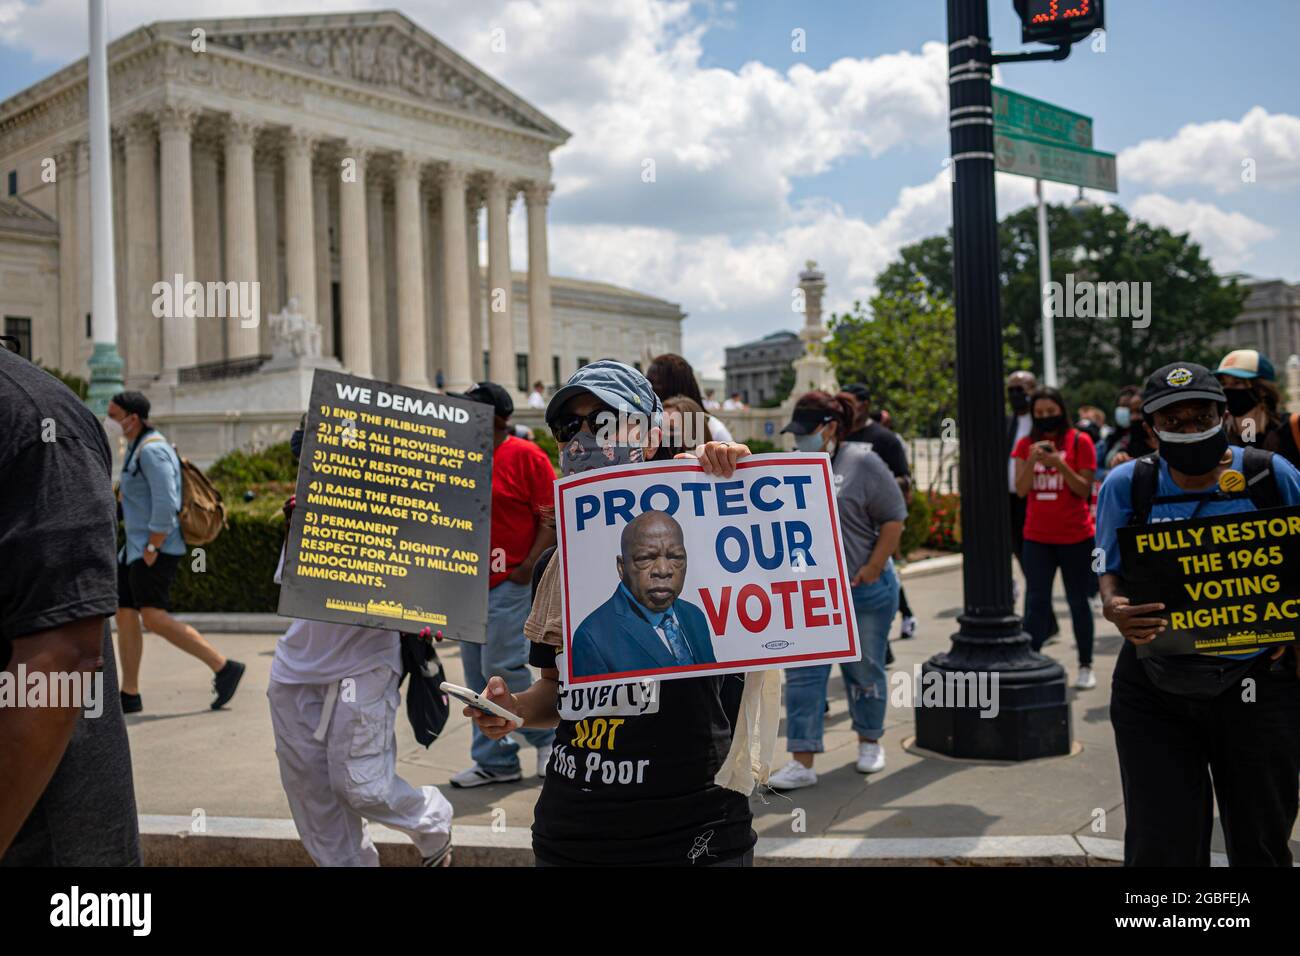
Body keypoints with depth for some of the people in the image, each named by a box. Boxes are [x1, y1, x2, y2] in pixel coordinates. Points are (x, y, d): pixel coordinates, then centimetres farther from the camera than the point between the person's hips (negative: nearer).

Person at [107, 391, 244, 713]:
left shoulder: (152, 450, -15)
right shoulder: (136, 447, 18)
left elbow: (166, 504, -23)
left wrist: (152, 548, -21)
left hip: (156, 550, -11)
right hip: (136, 547, 11)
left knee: (154, 618, -17)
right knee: (124, 615, 10)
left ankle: (223, 667, -15)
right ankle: (129, 695, 17)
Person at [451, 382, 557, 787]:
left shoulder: (526, 456, -7)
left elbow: (552, 517, -10)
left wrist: (528, 567, -15)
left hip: (510, 583, -7)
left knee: (502, 666, -10)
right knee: (477, 673, 9)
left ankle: (549, 737, 13)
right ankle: (495, 761, 19)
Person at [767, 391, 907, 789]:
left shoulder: (862, 463, -9)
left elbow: (894, 520, -9)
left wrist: (873, 568, -13)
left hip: (863, 591, -4)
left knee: (864, 671, 11)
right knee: (802, 674, -2)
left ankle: (870, 742, 31)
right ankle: (802, 762, -1)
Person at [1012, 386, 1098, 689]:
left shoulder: (1080, 441, -4)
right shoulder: (1025, 444, 5)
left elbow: (1084, 490, -7)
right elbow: (1021, 490, -2)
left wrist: (1059, 464, -20)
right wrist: (1032, 459, -17)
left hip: (1076, 537, -2)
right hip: (1037, 538, 2)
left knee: (1078, 601, 7)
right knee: (1036, 601, 0)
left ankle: (1085, 666, 17)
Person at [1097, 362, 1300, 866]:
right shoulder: (1127, 485, -1)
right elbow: (1111, 574, 3)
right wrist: (1117, 610, -19)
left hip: (1257, 687, 0)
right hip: (1155, 692, 0)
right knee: (1159, 848, 1)